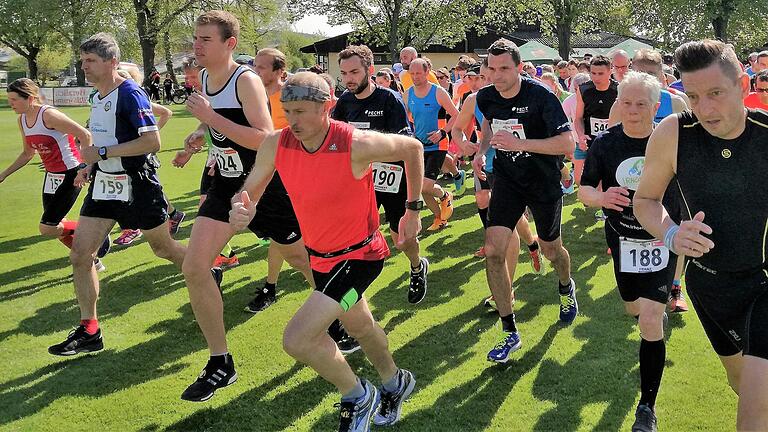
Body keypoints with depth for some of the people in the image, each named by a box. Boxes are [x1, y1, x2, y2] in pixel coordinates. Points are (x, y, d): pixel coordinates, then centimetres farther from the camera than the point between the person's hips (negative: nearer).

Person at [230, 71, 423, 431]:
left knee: (297, 339, -18)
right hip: (320, 255, 7)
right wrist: (240, 210, -29)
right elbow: (248, 192, -4)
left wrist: (413, 209, -5)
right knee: (360, 326, 28)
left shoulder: (357, 144, -28)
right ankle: (394, 383, 56)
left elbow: (412, 148, -10)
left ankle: (357, 396, 8)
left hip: (359, 255, -6)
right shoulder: (276, 145, -14)